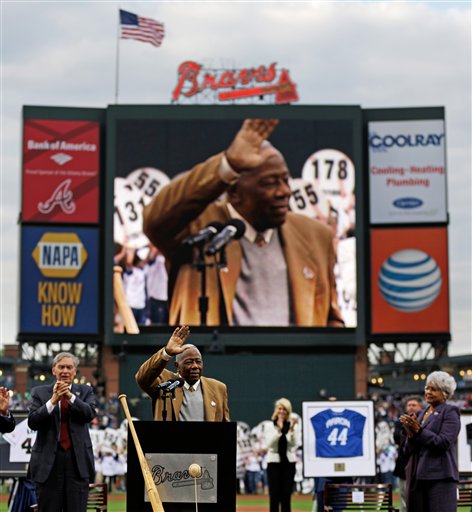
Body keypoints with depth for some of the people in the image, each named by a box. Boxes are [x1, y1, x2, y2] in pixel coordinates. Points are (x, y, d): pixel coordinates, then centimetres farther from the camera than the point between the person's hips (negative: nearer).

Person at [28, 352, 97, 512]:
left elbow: (90, 414, -7)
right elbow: (32, 422, -5)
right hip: (49, 460, -1)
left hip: (78, 459, 1)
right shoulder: (39, 392, 7)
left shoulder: (85, 391, 11)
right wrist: (53, 400, -16)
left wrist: (70, 396, -18)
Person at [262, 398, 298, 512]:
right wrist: (279, 430, -23)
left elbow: (294, 444, -9)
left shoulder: (292, 425, 3)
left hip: (289, 462, 1)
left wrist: (291, 430, -24)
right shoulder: (269, 426, 2)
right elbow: (269, 444, -12)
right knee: (274, 495, -4)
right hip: (274, 462, -1)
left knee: (286, 495, 3)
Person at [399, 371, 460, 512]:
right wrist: (411, 434, -6)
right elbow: (408, 451, 14)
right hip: (418, 477, 7)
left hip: (440, 478, -7)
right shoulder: (423, 414, 19)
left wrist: (418, 430, -16)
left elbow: (443, 443, -14)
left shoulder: (450, 412, 0)